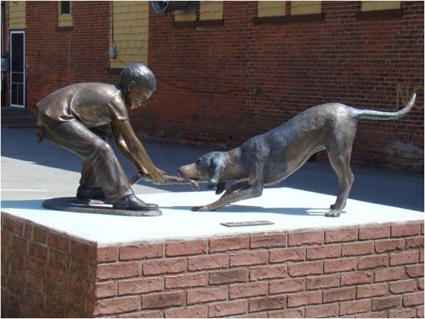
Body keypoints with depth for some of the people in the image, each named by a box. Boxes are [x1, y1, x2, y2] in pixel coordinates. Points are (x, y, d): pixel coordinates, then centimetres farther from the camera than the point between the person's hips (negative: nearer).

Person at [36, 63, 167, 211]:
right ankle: (122, 198, -18)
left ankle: (88, 188, 29)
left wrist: (140, 167, 15)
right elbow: (132, 143, -11)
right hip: (55, 117, -11)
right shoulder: (115, 100, -13)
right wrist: (153, 171, -3)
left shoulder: (111, 94, 15)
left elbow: (120, 141, 17)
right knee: (101, 149, -19)